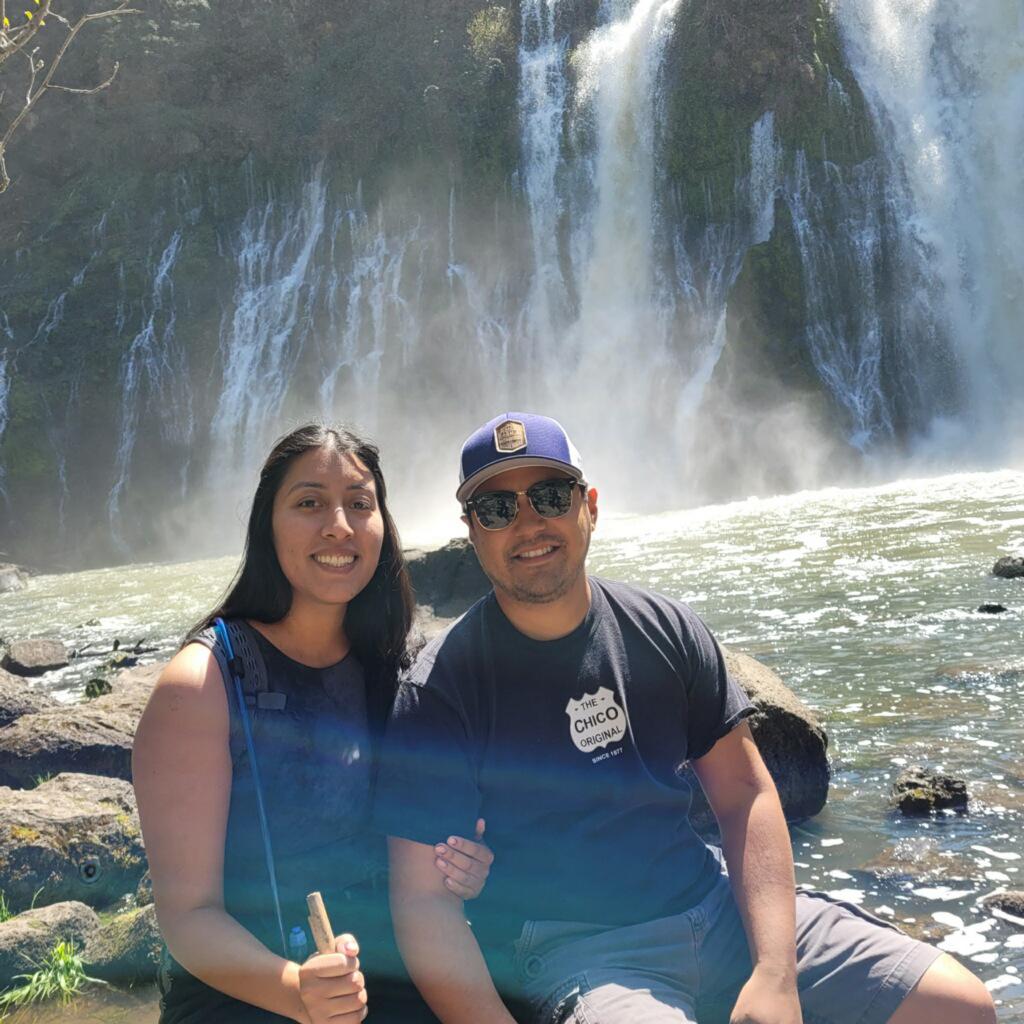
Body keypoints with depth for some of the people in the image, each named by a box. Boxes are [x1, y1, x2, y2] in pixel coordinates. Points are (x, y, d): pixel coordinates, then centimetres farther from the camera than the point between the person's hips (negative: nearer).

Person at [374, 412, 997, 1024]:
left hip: (717, 906, 5)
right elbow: (423, 896, -10)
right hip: (573, 950, -5)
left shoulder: (664, 629, 2)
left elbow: (744, 792, 3)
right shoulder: (441, 690, -10)